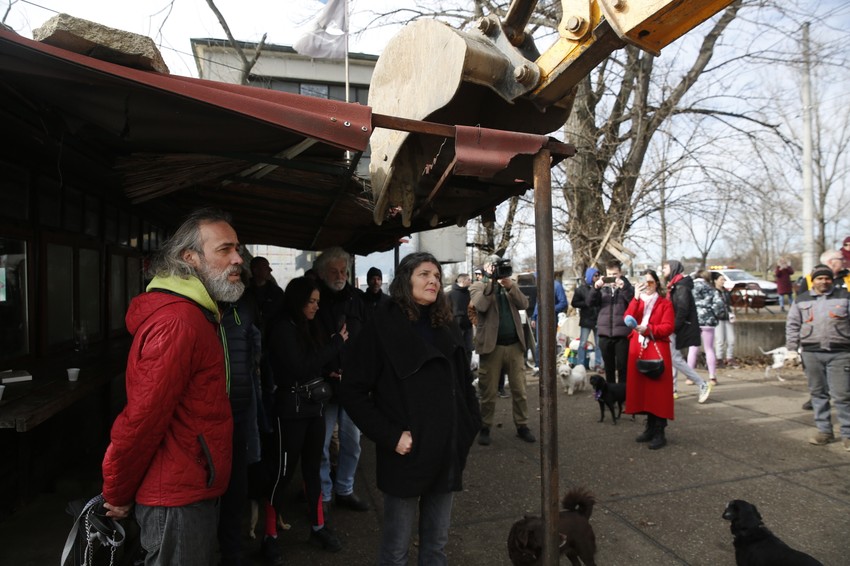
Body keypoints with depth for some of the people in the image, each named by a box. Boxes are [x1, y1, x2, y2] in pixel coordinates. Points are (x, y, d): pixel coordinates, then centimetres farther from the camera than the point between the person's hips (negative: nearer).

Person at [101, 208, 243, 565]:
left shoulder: (195, 314, 9)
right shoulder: (178, 321, -24)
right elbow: (143, 418, -25)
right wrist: (118, 494, -11)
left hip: (192, 487, 9)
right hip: (178, 497, -9)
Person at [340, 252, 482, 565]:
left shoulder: (445, 327, 8)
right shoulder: (382, 327, -10)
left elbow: (464, 383, 14)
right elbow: (352, 391, -12)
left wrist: (469, 427, 2)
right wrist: (390, 436, -16)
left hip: (447, 452, 5)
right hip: (406, 454, -5)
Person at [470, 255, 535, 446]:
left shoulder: (511, 285, 14)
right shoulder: (477, 286, 3)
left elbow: (524, 304, -3)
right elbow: (480, 306, -17)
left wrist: (509, 286, -15)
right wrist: (491, 282, -17)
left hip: (514, 345, 4)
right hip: (491, 345, -3)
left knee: (519, 389, 8)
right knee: (488, 391, 4)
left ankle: (522, 425, 20)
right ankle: (485, 428, 16)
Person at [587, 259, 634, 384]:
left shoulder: (626, 287, 4)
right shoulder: (602, 288, 10)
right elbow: (590, 302, 0)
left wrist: (623, 287, -21)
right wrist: (596, 287, -15)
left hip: (622, 333, -3)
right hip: (605, 333, 3)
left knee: (622, 366, -1)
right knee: (609, 366, 12)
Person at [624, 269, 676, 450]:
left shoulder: (665, 303, 3)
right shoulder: (637, 301, 15)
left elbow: (668, 327, -8)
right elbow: (628, 319, -4)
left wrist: (648, 329, -21)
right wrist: (636, 297, -10)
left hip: (657, 350, -4)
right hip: (638, 349, 4)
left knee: (658, 390, -4)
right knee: (643, 388, 7)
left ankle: (660, 433, 0)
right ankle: (650, 427, 18)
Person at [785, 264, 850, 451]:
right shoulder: (802, 300, 9)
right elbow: (792, 325, 11)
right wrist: (792, 350, 5)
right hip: (811, 353, 2)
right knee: (818, 393, 9)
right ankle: (824, 430, 20)